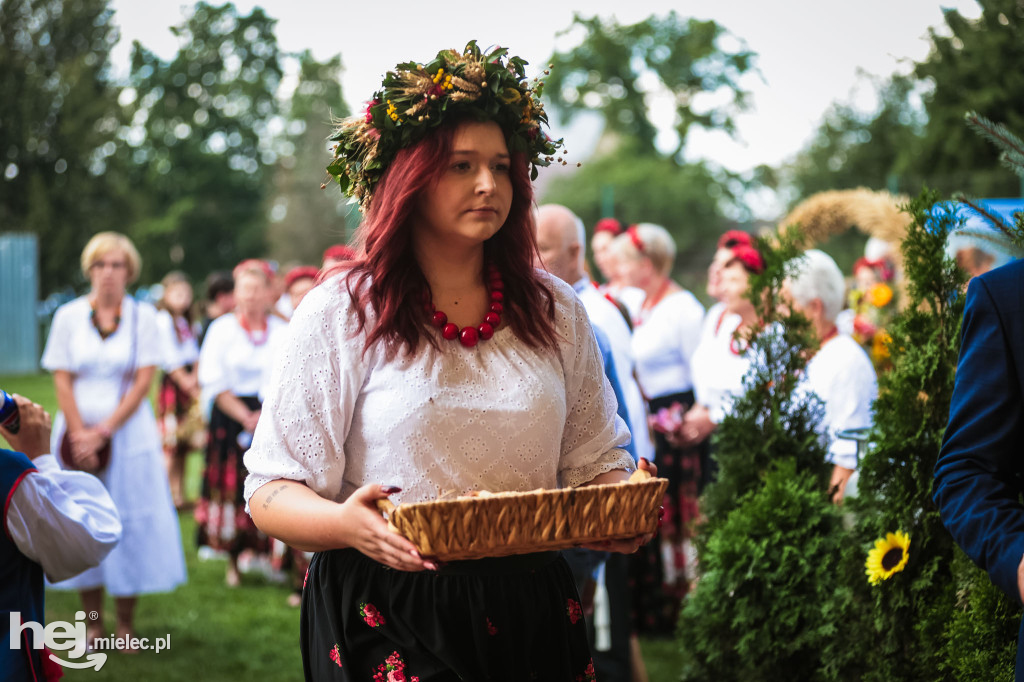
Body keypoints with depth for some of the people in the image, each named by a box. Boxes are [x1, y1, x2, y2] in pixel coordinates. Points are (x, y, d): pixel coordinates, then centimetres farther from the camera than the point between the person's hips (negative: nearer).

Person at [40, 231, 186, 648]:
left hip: (129, 435, -1)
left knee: (131, 524, -1)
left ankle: (126, 624, 10)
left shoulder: (143, 317, 1)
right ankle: (93, 623, 11)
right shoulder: (68, 316, 4)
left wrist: (104, 431, -12)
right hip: (79, 431, 1)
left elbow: (143, 381, -5)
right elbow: (62, 380, 0)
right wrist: (80, 434, -11)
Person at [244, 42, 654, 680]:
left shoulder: (555, 310, 8)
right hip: (387, 618, -3)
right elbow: (272, 490, -6)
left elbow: (594, 458, 13)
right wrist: (344, 524, -28)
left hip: (531, 612, 4)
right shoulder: (340, 314, -5)